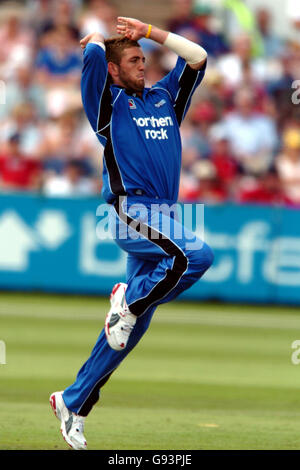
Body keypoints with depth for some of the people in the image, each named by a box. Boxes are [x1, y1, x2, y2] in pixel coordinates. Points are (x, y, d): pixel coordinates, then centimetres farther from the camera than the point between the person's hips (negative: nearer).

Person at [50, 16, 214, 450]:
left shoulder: (165, 98, 23)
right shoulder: (108, 102, 4)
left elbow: (198, 57, 22)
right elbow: (93, 56, -11)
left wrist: (149, 31, 21)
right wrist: (97, 39, 12)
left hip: (163, 216, 7)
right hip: (131, 212, -6)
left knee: (132, 323, 4)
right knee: (197, 256, -31)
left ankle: (73, 402, 11)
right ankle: (130, 298, -8)